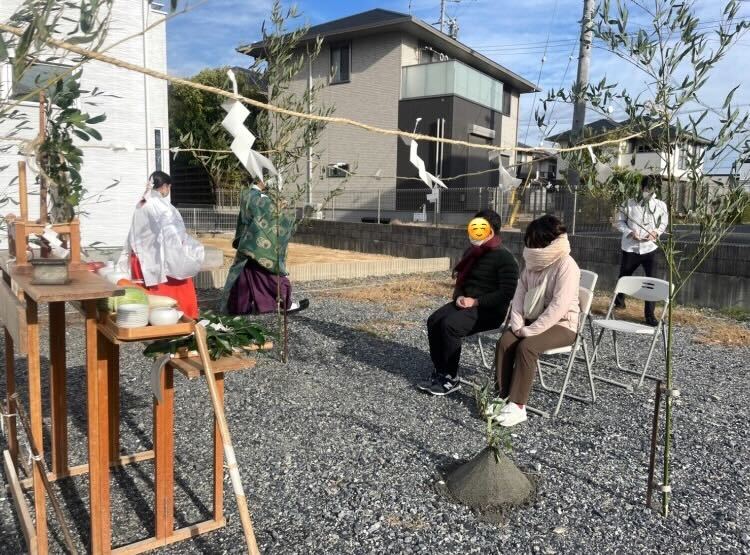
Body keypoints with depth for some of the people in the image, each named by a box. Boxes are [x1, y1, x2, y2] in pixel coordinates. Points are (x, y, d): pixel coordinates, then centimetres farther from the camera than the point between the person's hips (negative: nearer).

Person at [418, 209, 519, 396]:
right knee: (434, 321, -15)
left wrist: (476, 301, -22)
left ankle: (451, 378, -15)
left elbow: (507, 293, -20)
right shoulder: (471, 252, 12)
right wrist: (459, 296, -1)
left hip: (489, 310, -8)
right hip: (466, 302, 8)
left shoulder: (504, 258, -13)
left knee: (449, 325, -29)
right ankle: (440, 372, -7)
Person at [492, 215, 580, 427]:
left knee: (526, 346, -30)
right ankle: (503, 397, -12)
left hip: (561, 324, -7)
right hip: (533, 320, 7)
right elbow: (520, 293, 5)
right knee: (504, 342, -18)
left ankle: (518, 406, -22)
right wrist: (518, 324, -8)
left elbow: (558, 307, -26)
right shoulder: (532, 262, 5)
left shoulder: (567, 267, -20)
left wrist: (529, 330, -25)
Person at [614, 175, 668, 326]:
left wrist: (656, 232, -9)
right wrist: (630, 233, -14)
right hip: (630, 247, 0)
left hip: (650, 248, 0)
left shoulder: (661, 206, 2)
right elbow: (619, 222, 2)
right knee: (624, 277, 15)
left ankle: (650, 314, 3)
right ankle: (619, 301, 42)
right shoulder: (630, 203, -1)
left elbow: (664, 223, 12)